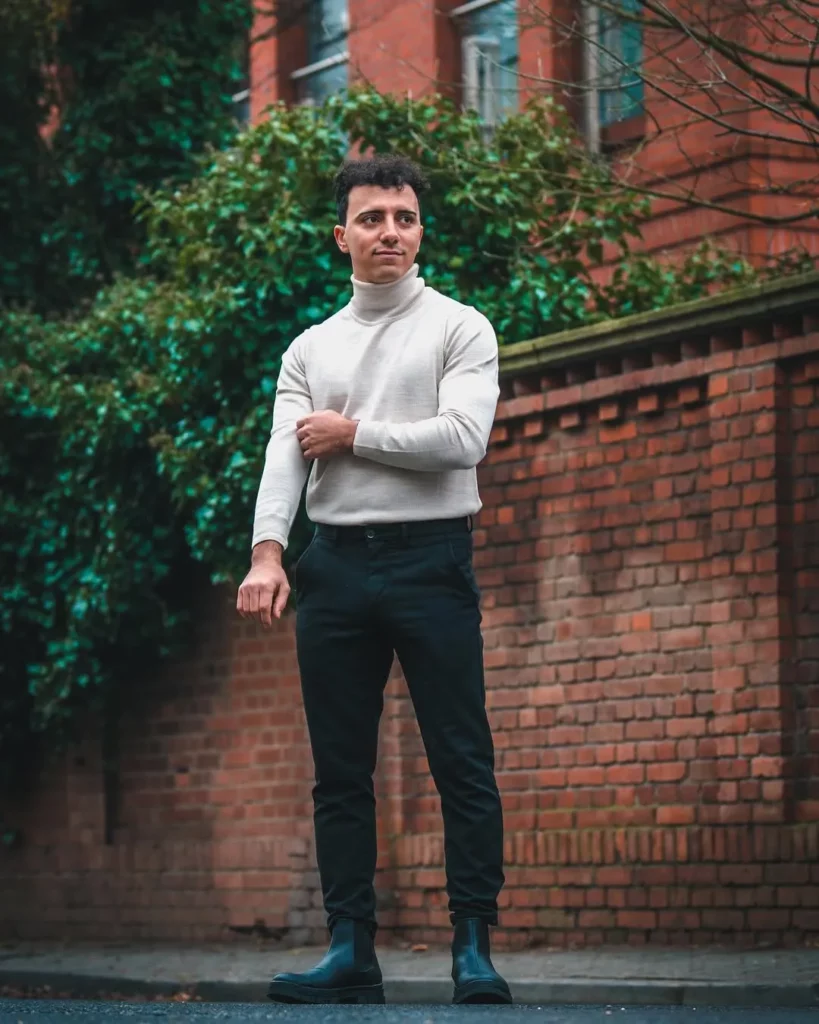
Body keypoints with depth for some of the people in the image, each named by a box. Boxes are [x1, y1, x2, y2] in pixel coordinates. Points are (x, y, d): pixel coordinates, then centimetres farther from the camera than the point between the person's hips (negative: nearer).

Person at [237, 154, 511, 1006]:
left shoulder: (459, 329, 3)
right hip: (336, 566, 4)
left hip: (431, 560, -4)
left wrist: (352, 433, -4)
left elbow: (461, 438, -12)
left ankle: (473, 946, -2)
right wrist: (267, 551, -15)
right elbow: (284, 456, 1)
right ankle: (351, 951, 9)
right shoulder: (310, 350, 14)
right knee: (340, 771, 5)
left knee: (463, 765, -5)